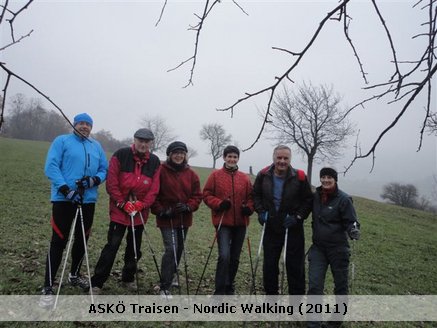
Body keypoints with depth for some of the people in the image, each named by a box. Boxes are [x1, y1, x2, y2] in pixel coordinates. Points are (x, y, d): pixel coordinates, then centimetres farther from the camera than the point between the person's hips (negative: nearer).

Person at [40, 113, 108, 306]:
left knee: (82, 240, 14)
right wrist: (65, 188, -20)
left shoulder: (96, 146, 15)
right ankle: (48, 288, 3)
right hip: (64, 199, -5)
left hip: (88, 200, 5)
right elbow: (51, 167, -9)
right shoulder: (62, 141, 1)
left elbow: (104, 169, 12)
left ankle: (74, 275, 35)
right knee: (59, 241, -5)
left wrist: (95, 179, -10)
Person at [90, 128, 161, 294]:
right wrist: (123, 203, -14)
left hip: (140, 212, 4)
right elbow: (111, 182, -10)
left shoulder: (155, 161, 2)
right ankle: (97, 282, 7)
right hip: (119, 210, -4)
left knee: (135, 248, 14)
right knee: (112, 246, -5)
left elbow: (154, 188, 0)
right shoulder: (120, 155, -7)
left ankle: (128, 278, 31)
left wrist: (142, 204, -13)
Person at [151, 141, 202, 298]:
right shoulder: (161, 171, -9)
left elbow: (197, 195, 4)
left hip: (184, 219, 5)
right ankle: (164, 288, -3)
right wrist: (160, 210, -15)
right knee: (171, 249, -13)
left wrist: (188, 207, -13)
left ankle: (171, 274, 44)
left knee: (179, 249, 19)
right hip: (166, 219, -5)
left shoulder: (191, 174, 3)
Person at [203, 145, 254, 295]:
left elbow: (250, 197, 11)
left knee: (235, 258, 14)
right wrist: (219, 204, -17)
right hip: (223, 222, -4)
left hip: (240, 223, 4)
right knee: (224, 256, -15)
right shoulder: (215, 175, -2)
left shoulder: (245, 178, 6)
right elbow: (207, 195, -2)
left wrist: (249, 208, -7)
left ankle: (229, 288, 31)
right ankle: (219, 291, -3)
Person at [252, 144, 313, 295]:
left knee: (295, 265, 4)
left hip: (293, 229, -2)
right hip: (271, 227, 3)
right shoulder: (263, 175, -6)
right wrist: (261, 211, -5)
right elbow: (256, 195, 9)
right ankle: (271, 294, 30)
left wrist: (297, 216, -13)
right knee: (269, 264, 12)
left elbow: (308, 201, -2)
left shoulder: (299, 177, -12)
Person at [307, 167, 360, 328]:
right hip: (318, 247, 3)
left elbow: (351, 221, -12)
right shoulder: (315, 196, 2)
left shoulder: (343, 199, -13)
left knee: (340, 285, 13)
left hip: (338, 248, -3)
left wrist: (353, 230, -32)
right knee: (314, 285, -3)